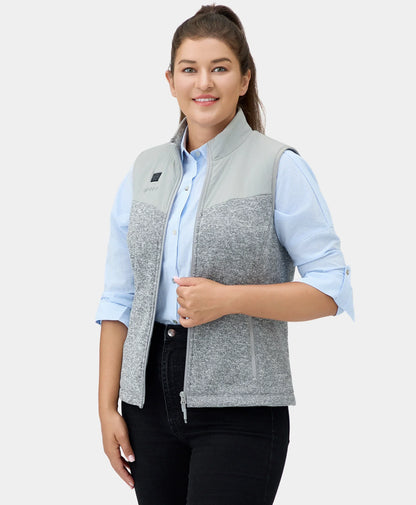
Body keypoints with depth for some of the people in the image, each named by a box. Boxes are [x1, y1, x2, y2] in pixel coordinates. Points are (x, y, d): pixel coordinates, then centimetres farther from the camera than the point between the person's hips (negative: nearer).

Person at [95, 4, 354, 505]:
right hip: (151, 397, 5)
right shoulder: (145, 170, 10)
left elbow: (331, 289, -7)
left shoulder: (279, 167, -4)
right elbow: (118, 300, 11)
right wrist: (108, 406, 6)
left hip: (239, 407, -4)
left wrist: (228, 299, -17)